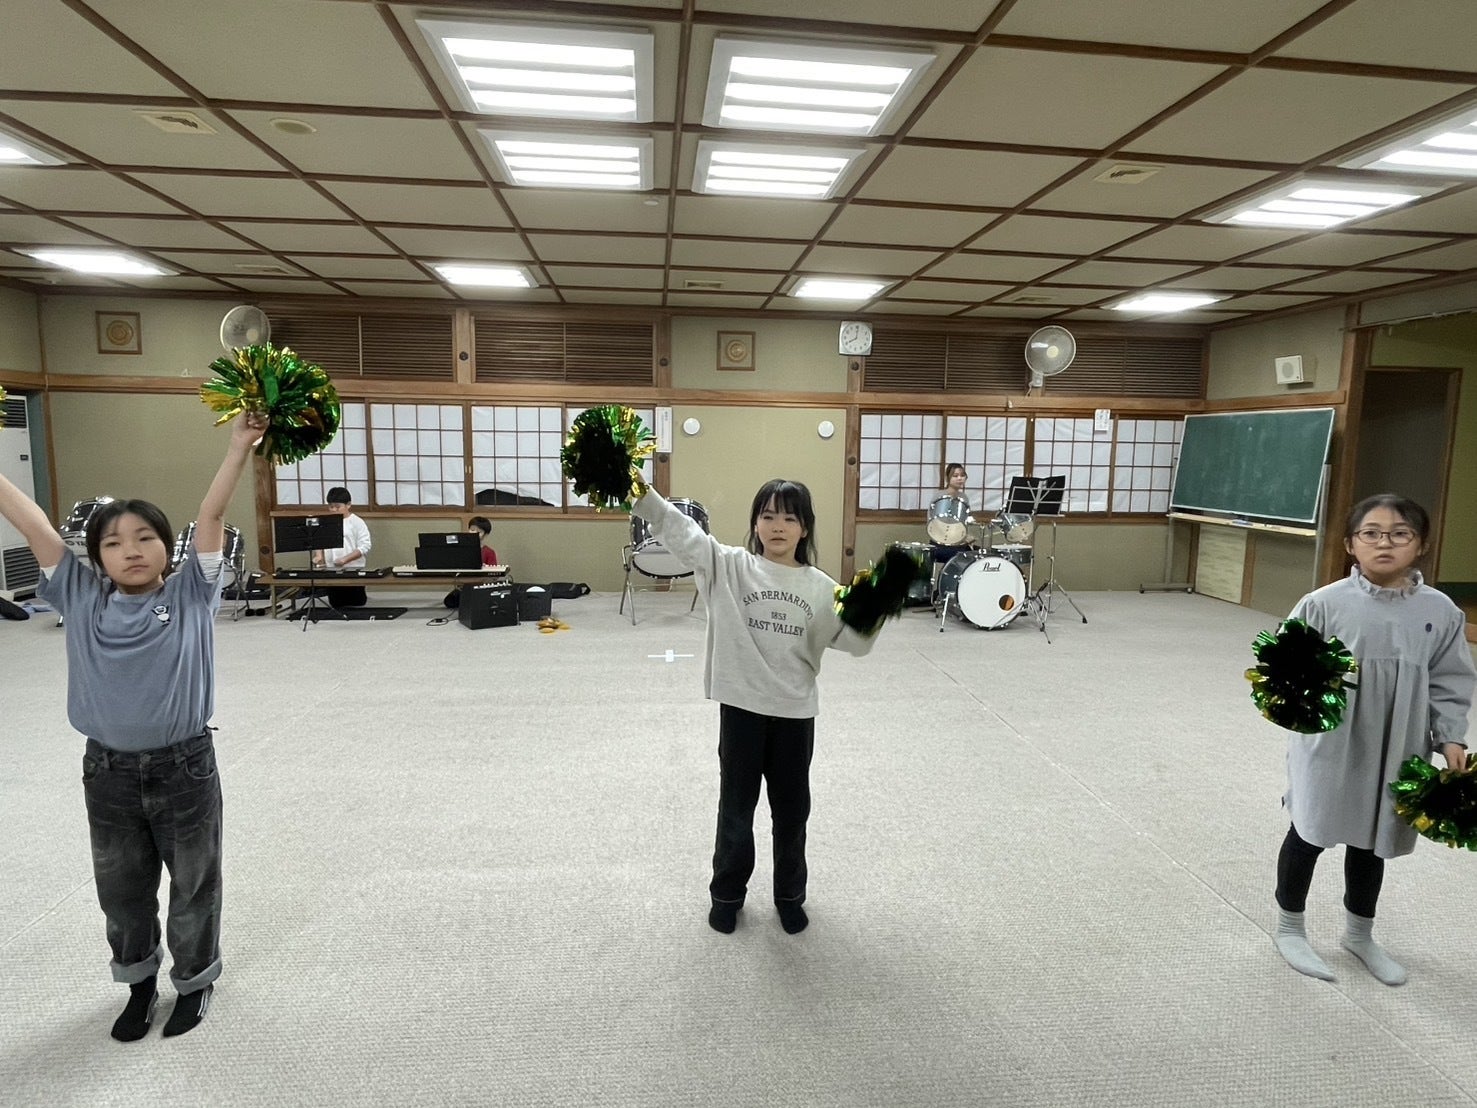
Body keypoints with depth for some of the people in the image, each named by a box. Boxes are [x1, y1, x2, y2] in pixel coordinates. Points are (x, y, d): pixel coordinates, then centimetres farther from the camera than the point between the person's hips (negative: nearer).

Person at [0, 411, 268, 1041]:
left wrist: (241, 445, -24)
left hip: (184, 767, -3)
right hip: (108, 771, 3)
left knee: (193, 883, 15)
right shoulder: (81, 599, -2)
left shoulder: (190, 595, -9)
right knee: (121, 889, 21)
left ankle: (195, 978, 40)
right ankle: (139, 980, 46)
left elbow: (211, 515, -18)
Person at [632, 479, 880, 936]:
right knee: (736, 807, 13)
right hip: (742, 708, -1)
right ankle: (727, 893, 35)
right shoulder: (730, 566, -5)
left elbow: (854, 642, 2)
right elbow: (679, 530, -15)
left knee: (792, 809, 16)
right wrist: (640, 492, -28)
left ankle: (790, 895, 37)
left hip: (795, 713, 2)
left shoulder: (820, 586, 1)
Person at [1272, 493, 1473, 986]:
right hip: (1330, 747, -3)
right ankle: (1289, 928, 33)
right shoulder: (1324, 603, -14)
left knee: (1372, 841, 20)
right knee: (1309, 835, 12)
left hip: (1396, 752, 3)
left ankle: (1359, 933, 43)